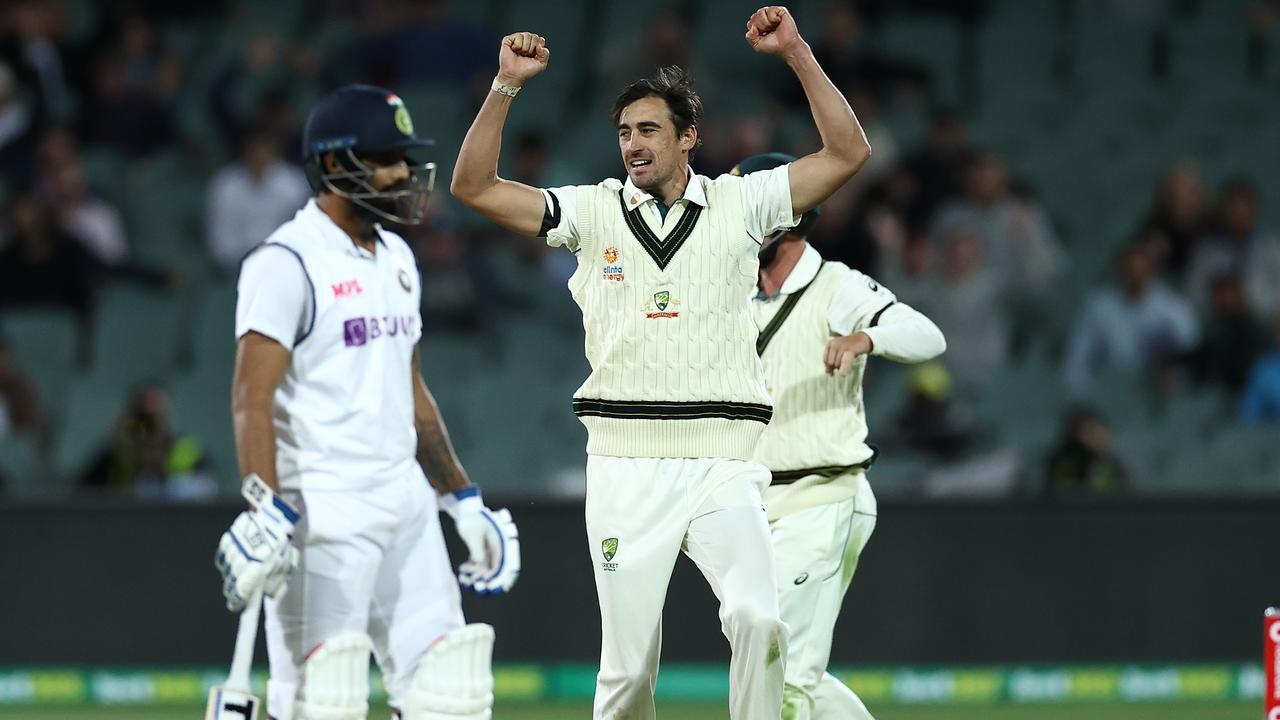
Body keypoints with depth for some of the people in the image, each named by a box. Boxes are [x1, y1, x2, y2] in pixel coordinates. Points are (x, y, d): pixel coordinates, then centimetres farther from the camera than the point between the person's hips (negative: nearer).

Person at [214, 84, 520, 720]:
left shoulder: (394, 259, 16)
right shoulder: (288, 262, -11)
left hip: (406, 503, 8)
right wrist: (266, 514, -28)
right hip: (324, 511, -8)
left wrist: (463, 500, 20)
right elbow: (252, 398, -17)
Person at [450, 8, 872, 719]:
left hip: (721, 465, -1)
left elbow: (847, 153, 3)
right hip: (625, 466, 1)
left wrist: (798, 54, -5)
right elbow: (474, 186, 4)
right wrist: (506, 86, -6)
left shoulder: (738, 204, 8)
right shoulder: (593, 212, 10)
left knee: (758, 621, -23)